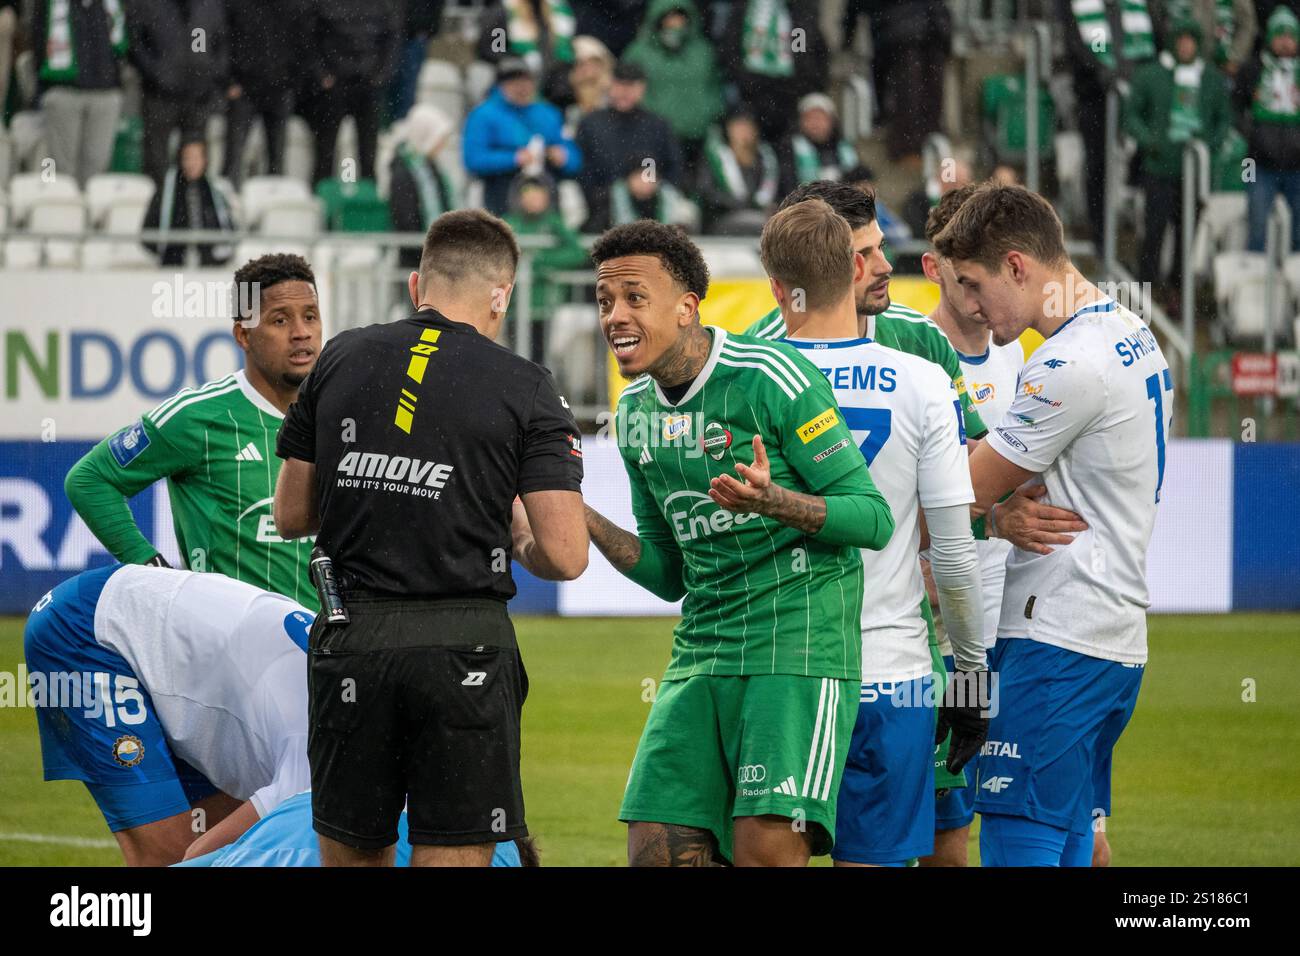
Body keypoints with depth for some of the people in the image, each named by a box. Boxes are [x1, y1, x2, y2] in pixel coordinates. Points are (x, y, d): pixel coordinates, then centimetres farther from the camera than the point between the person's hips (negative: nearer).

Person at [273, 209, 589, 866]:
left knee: (351, 854, 13)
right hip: (463, 650, -3)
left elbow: (291, 515, 12)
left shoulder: (340, 361, 7)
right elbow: (563, 558, -7)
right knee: (453, 856, -1)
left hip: (352, 643, 3)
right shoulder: (523, 387, -2)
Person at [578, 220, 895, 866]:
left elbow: (874, 518, -10)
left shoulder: (770, 377, -10)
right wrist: (578, 517, 6)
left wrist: (774, 502, -27)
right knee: (657, 852, -3)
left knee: (766, 850, -18)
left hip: (798, 643, -7)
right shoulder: (637, 413, 13)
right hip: (700, 654, 7)